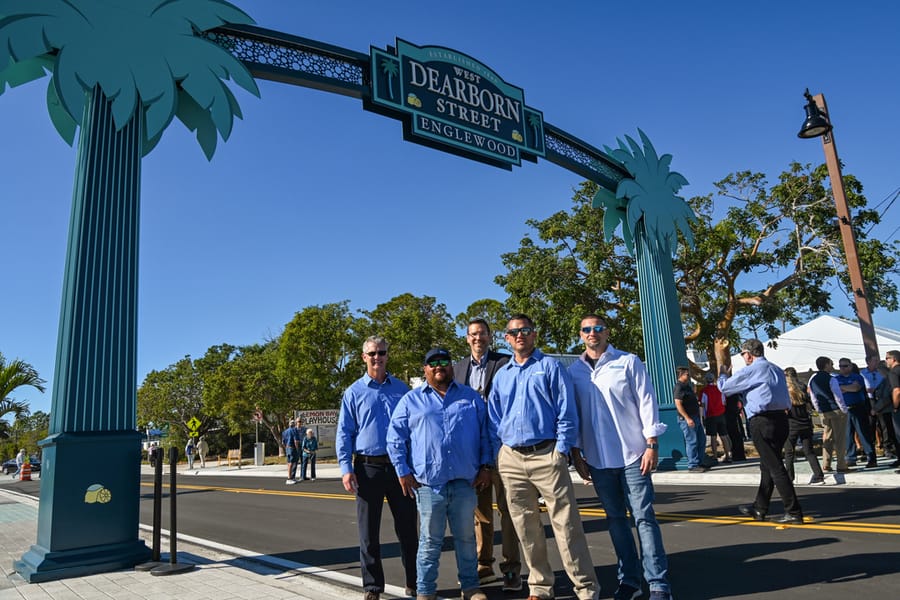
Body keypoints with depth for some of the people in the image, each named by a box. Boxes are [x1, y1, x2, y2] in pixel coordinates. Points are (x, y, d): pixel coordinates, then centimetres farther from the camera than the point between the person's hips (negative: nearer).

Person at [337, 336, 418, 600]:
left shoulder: (401, 389, 7)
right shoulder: (354, 392, 3)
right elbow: (344, 433, 2)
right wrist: (346, 468, -8)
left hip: (400, 466, 1)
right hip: (368, 467, -1)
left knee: (407, 528, 8)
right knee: (368, 532, 7)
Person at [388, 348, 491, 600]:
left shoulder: (471, 397, 12)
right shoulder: (410, 400, 7)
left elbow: (485, 434, 11)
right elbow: (395, 439, 5)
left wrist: (486, 466, 3)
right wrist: (403, 472, -1)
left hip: (465, 482, 2)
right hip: (428, 484, -1)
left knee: (466, 538, 12)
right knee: (430, 541, 7)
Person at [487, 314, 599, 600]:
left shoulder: (550, 367, 2)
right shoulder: (501, 375, 14)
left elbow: (567, 412, -3)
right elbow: (493, 421, 16)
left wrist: (561, 451, -9)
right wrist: (497, 456, 8)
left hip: (546, 455, -4)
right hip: (511, 459, 4)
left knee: (566, 524, -4)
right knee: (526, 527, 11)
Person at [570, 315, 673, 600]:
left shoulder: (628, 362, -1)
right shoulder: (574, 371, 5)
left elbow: (646, 402, -3)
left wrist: (651, 443, -9)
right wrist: (576, 454, 6)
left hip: (632, 454, -3)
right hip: (597, 459, 3)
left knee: (644, 518, -1)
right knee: (616, 520, 11)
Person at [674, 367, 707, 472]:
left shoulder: (687, 386, 17)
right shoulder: (679, 387, -14)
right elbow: (678, 404, -22)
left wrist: (697, 402, 13)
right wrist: (687, 418, -25)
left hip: (695, 417, 11)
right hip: (687, 419, -10)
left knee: (702, 440, 14)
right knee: (692, 442, -7)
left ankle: (699, 462, 23)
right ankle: (692, 465, -1)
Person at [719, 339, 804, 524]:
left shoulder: (750, 371, -7)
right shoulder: (777, 370, 17)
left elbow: (724, 387, 3)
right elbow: (787, 401, 24)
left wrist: (723, 375, 22)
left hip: (761, 422, -9)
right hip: (781, 418, 9)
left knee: (775, 468, -4)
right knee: (767, 466, 16)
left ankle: (794, 512, -3)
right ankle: (759, 509, 28)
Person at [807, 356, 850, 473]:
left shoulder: (812, 379, 6)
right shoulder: (831, 379, -13)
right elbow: (838, 396, -15)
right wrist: (844, 410, -5)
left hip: (824, 413, 6)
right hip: (836, 411, -6)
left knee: (827, 438, 12)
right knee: (840, 438, 0)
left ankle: (826, 465, 10)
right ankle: (841, 466, 1)